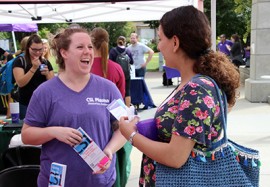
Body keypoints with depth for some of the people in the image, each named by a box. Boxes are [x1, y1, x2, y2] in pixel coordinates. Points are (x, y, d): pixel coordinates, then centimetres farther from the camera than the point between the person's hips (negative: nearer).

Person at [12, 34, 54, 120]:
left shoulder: (46, 63, 7)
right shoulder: (19, 61, -3)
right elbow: (20, 83, -14)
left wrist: (47, 74, -14)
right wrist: (34, 68, -21)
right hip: (26, 105, -3)